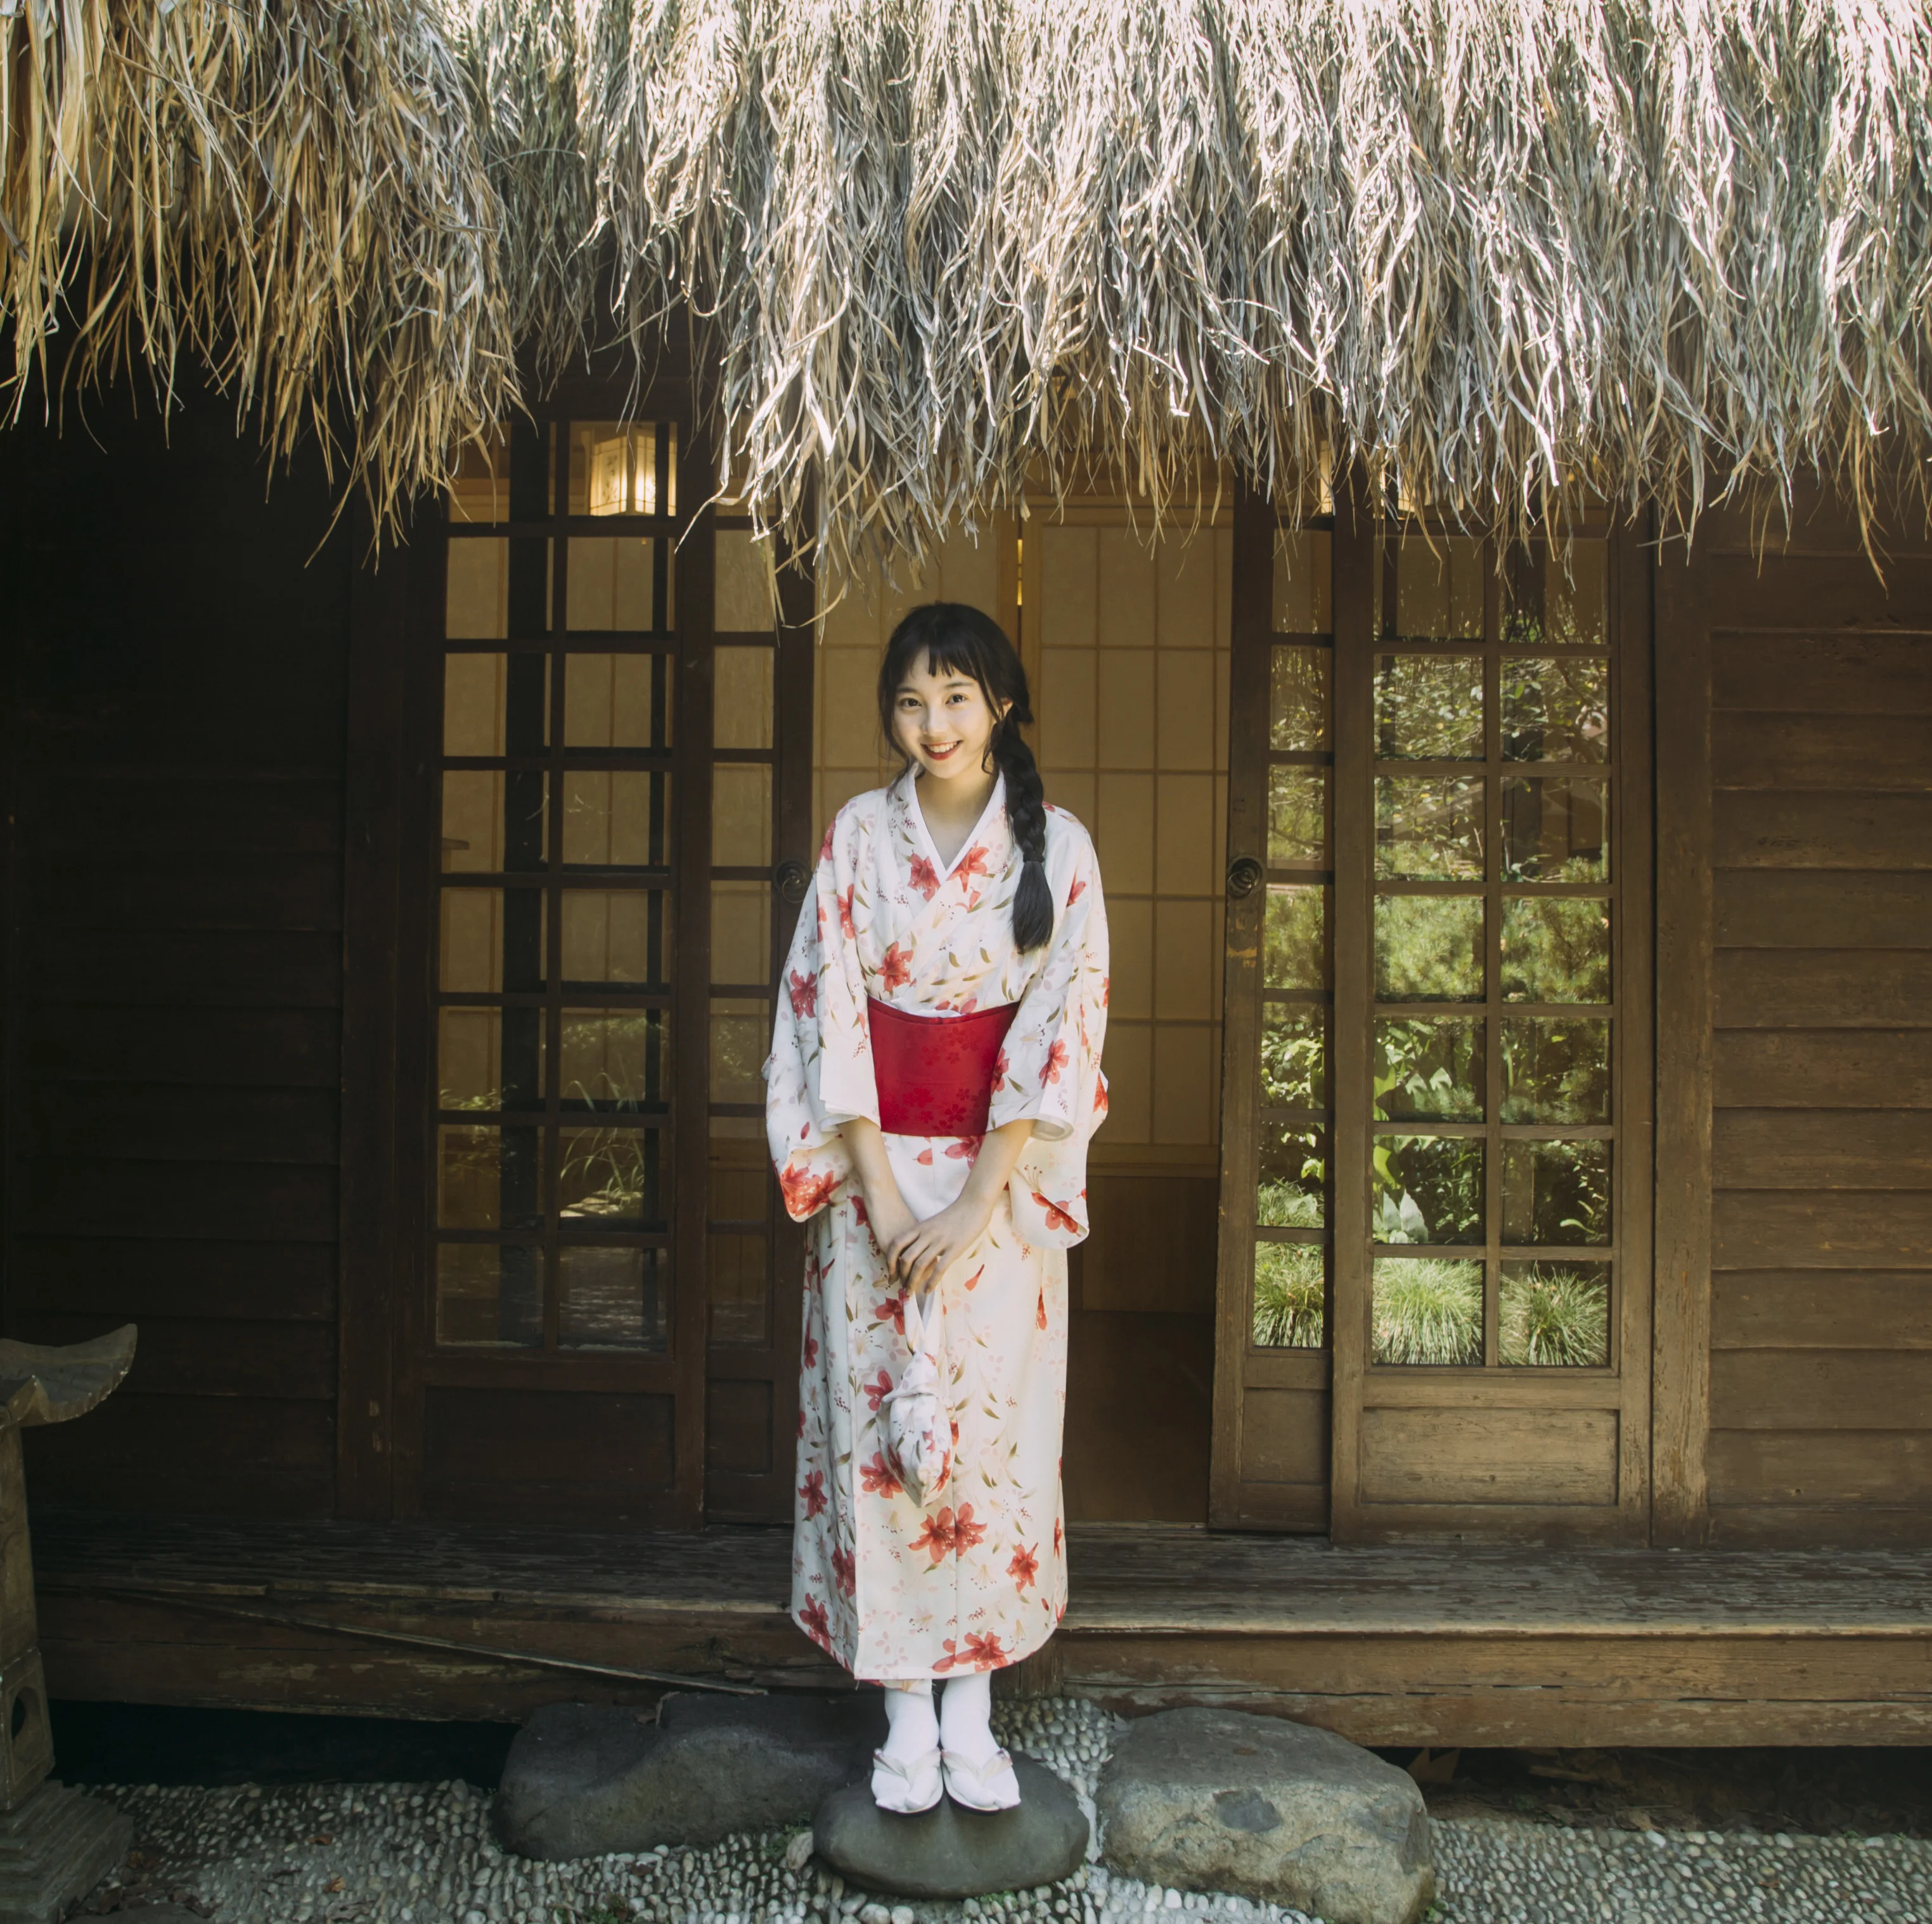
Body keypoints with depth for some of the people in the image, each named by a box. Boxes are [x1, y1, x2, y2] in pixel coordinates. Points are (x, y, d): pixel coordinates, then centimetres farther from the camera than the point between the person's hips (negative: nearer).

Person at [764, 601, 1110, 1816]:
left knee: (991, 1431, 4)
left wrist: (978, 1203, -14)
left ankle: (973, 1713, 19)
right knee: (877, 1432, 4)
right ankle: (907, 1715, 19)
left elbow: (1064, 1025, -8)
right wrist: (881, 1196, -11)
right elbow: (830, 1013, -4)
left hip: (1001, 1181, -1)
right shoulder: (858, 835, 0)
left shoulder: (1058, 846, -3)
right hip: (877, 1176, 1)